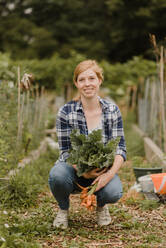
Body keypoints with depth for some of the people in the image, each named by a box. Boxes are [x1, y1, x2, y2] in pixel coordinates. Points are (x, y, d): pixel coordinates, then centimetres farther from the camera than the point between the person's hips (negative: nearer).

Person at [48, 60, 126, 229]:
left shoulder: (112, 110, -4)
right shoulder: (66, 112, -9)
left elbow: (120, 148, -6)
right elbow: (66, 151, -9)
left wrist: (110, 173, -26)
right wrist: (82, 171, -29)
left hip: (103, 170, 1)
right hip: (75, 168, -1)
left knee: (114, 192, -32)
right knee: (57, 175, -36)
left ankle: (101, 205, 9)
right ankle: (63, 208, 1)